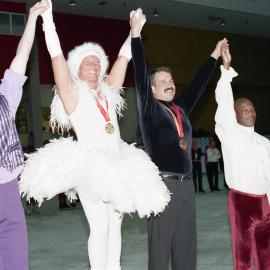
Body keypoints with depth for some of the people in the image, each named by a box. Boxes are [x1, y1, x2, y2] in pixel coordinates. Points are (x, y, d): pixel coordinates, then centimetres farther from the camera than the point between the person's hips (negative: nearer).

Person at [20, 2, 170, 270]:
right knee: (100, 227, -8)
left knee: (114, 224, 9)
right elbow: (56, 55, -10)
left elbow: (124, 57, 18)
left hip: (116, 165, 6)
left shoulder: (108, 92, 13)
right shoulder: (73, 94, -1)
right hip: (89, 165, -6)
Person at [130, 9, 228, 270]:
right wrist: (136, 33, -13)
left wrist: (215, 55, 31)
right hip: (162, 183, -6)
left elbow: (198, 83, 25)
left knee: (186, 244, 9)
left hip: (186, 184, 6)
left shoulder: (181, 107, 16)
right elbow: (140, 75, -8)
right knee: (160, 244, -3)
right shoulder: (149, 107, 1)